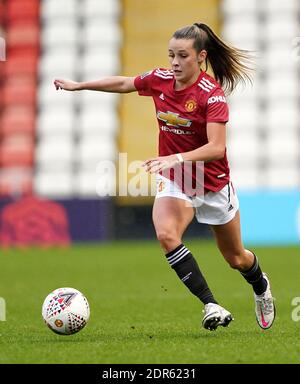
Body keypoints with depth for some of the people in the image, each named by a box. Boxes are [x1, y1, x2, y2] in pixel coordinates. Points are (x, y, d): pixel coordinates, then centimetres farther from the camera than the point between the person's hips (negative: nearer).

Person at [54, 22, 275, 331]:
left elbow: (216, 148, -32)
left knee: (235, 258, 14)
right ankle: (211, 305, -25)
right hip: (173, 179, 3)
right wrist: (79, 85, 15)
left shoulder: (212, 94, -23)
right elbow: (123, 83, 11)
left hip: (213, 183, -3)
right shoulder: (160, 80, -9)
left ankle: (261, 286, 50)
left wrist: (177, 158, -45)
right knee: (166, 234, -29)